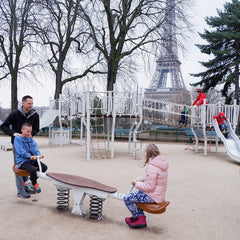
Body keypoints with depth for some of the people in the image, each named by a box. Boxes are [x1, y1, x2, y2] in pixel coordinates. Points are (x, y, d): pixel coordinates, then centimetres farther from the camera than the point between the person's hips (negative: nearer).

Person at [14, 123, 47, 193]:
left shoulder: (30, 138, 15)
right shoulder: (18, 138, -7)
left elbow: (35, 147, 5)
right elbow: (20, 151, -18)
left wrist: (38, 154, -17)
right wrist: (30, 156, -31)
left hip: (32, 160, 7)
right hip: (22, 161, -7)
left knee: (44, 167, -9)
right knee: (33, 169, -33)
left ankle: (31, 181, 10)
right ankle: (35, 185, -3)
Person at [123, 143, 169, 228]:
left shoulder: (152, 167, -25)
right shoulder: (160, 163, 5)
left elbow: (149, 187, -26)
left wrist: (136, 183, -11)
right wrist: (142, 180, 6)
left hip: (152, 197, -10)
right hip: (159, 194, 10)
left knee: (127, 198, -6)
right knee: (138, 193, 31)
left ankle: (136, 217, 17)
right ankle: (141, 217, 28)